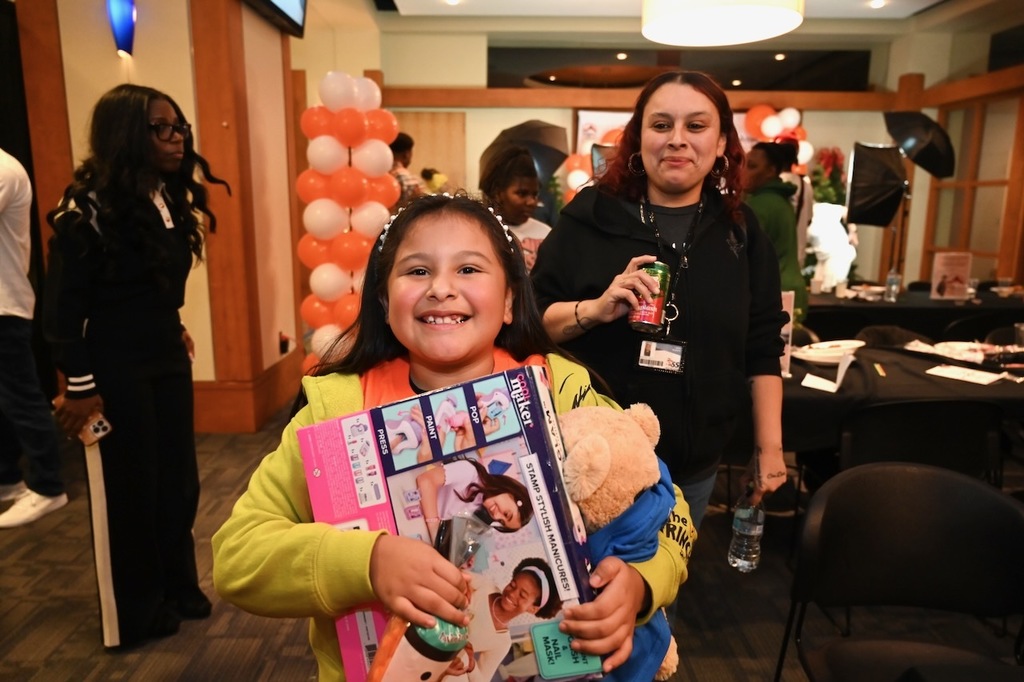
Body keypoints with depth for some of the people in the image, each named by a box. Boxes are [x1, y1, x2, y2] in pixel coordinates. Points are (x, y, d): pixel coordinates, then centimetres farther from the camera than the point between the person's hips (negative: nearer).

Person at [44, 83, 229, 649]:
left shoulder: (170, 198, 6)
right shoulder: (88, 209, -16)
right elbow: (63, 306, -15)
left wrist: (172, 332, 17)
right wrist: (79, 386, -14)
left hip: (168, 357, 7)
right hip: (116, 367, -7)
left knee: (178, 476, 14)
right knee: (128, 487, 7)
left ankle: (178, 586, 34)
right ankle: (135, 613, 26)